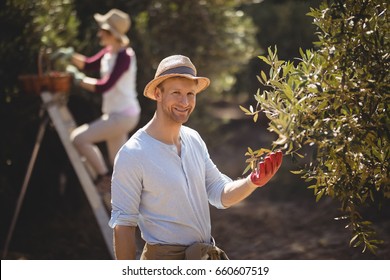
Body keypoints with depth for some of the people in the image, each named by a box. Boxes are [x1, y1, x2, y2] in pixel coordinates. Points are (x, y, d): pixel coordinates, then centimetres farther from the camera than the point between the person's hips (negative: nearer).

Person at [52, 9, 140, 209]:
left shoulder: (124, 57, -19)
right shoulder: (109, 52, 7)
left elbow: (103, 87, -25)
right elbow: (88, 65, 19)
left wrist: (79, 80, -14)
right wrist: (71, 56, 2)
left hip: (123, 115, -9)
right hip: (115, 114, 9)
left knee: (79, 138, -17)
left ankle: (104, 177, -5)